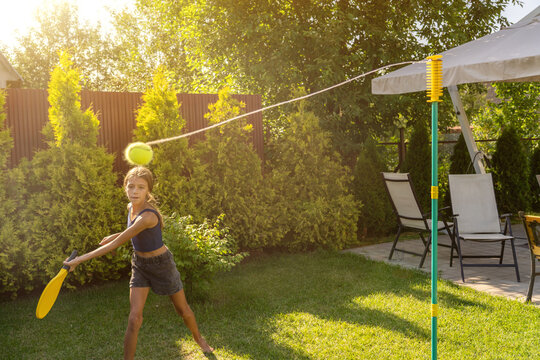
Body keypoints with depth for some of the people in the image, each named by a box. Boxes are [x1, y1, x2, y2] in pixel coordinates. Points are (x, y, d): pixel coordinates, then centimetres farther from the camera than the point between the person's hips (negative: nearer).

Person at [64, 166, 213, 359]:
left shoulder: (148, 216, -34)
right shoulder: (131, 207, -7)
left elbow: (116, 244, -35)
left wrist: (80, 259, -31)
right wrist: (116, 235, 3)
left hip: (161, 264, -5)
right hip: (139, 265, 6)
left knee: (183, 310, 15)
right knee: (134, 319, -8)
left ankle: (199, 339, 44)